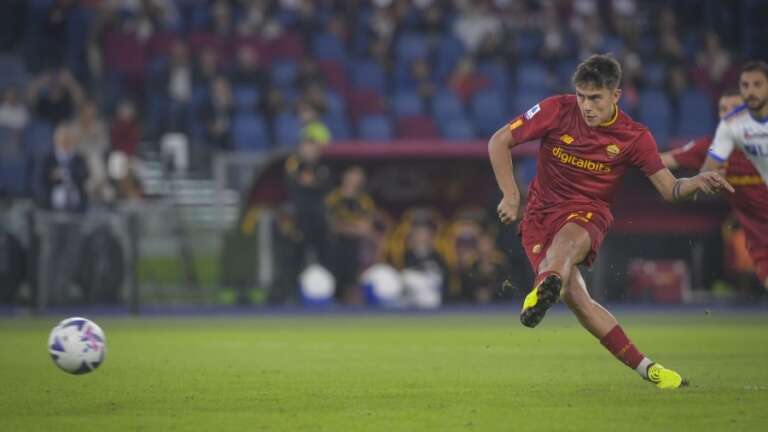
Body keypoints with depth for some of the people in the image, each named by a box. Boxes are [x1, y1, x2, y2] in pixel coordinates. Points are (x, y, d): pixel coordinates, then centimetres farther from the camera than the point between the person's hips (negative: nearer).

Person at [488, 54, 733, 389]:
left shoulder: (634, 136, -2)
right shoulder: (557, 110, -6)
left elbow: (669, 189, 0)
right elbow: (499, 141, 0)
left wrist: (698, 182, -21)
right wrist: (510, 195, -8)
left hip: (588, 212, -1)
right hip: (541, 211, 1)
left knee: (568, 240, -39)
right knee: (573, 295, -19)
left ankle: (544, 290, -73)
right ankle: (646, 368, -14)